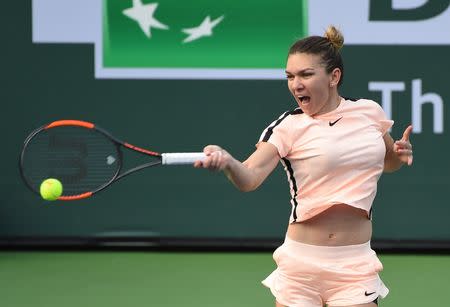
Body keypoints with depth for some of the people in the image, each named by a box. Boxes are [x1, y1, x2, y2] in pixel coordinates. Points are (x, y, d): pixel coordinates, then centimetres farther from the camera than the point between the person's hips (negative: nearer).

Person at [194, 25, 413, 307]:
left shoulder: (369, 112, 3)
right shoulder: (287, 127, -6)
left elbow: (387, 162, 24)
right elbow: (250, 177, -23)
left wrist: (401, 154, 1)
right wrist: (227, 161, -45)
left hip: (355, 265, 1)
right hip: (302, 262, -1)